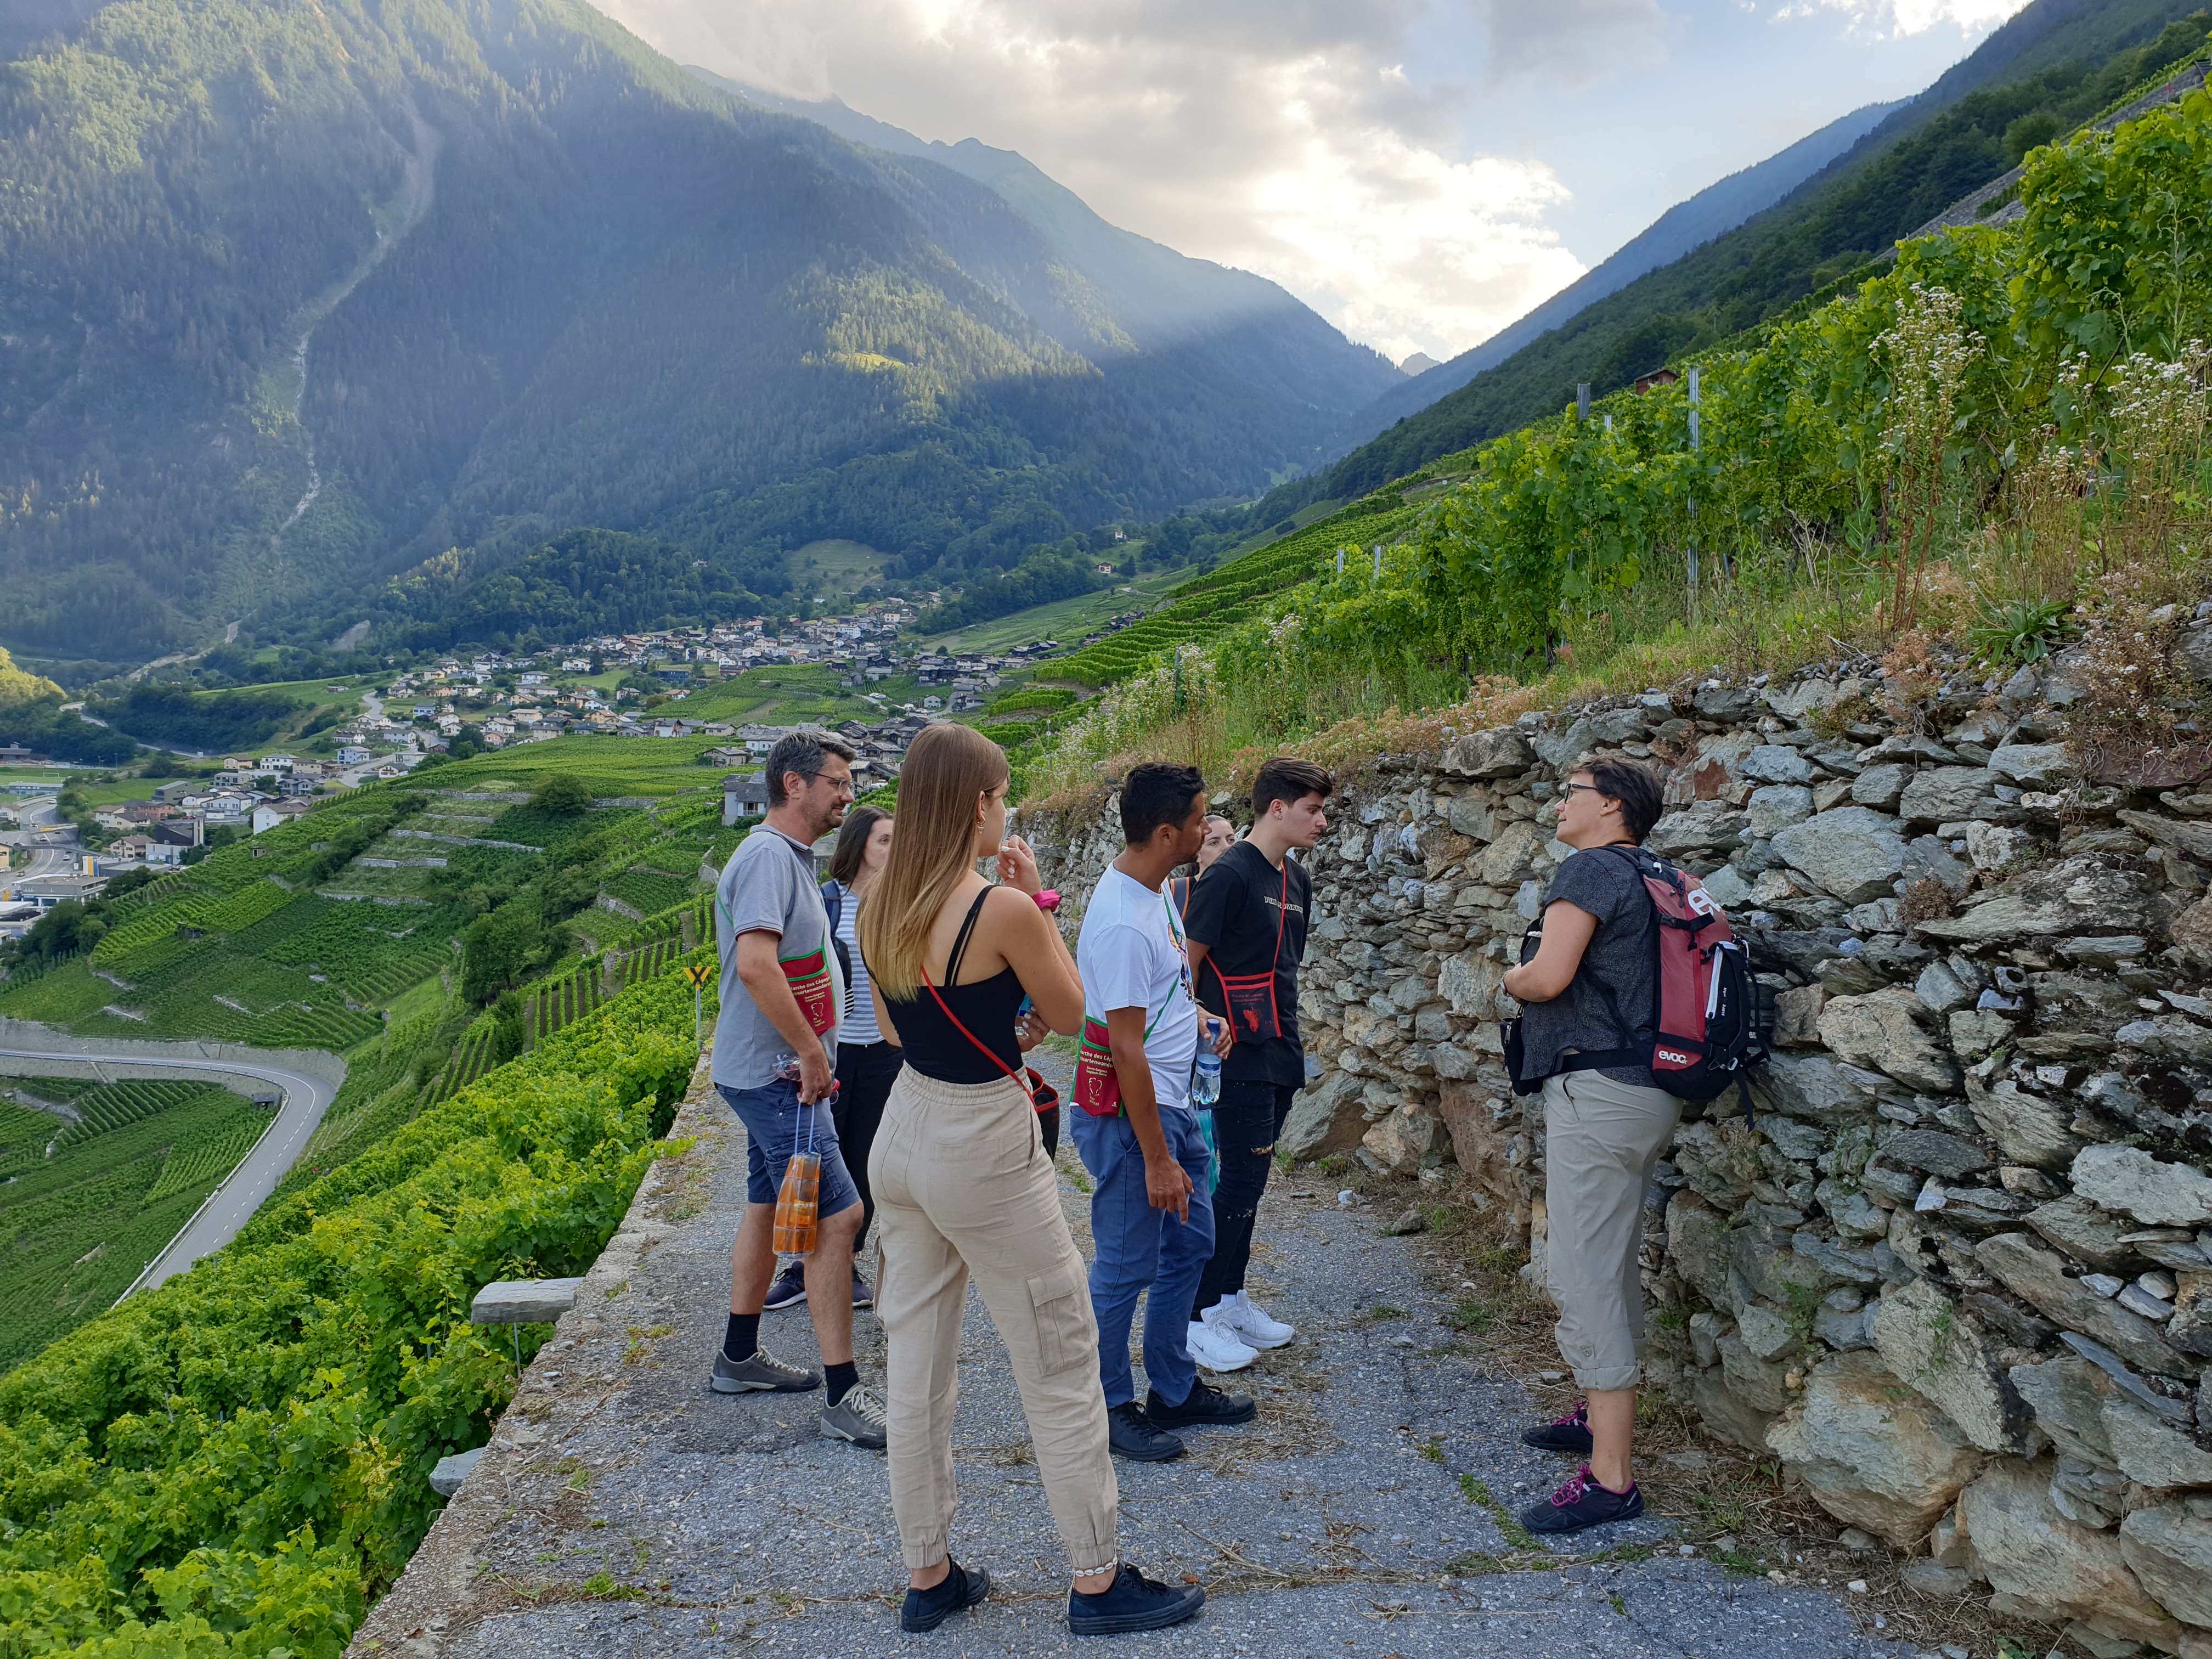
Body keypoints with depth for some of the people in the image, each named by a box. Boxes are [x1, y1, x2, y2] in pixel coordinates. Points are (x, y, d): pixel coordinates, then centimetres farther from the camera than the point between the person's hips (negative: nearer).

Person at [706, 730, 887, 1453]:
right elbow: (755, 963, -30)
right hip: (778, 1074, -11)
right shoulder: (769, 856, -19)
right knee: (836, 1216, -10)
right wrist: (812, 1053, -22)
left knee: (770, 1206, 19)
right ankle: (843, 1396, -4)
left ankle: (740, 1355, 33)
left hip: (775, 1072, 11)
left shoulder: (789, 856, 14)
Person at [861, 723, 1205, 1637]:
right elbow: (1072, 1013, -6)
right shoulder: (1002, 909, -21)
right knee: (1062, 1364, 8)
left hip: (904, 1132, 8)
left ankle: (927, 1575, 29)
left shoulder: (878, 905, 1)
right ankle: (1098, 1581, 20)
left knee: (916, 1362, 15)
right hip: (984, 1150, -7)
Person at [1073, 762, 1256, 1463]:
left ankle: (1174, 1390, 34)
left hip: (1174, 1103, 10)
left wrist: (1195, 1015, 17)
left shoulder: (1154, 888, 5)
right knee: (1127, 1266, 3)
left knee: (1190, 1242, 19)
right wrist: (1155, 1158, -22)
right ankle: (1110, 1407, 21)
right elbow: (1127, 1049, -25)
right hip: (1130, 1115, -10)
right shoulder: (1122, 923, -26)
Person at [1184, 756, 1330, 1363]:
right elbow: (1186, 961, -14)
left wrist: (1288, 1041, 15)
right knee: (1241, 1182, -5)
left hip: (1278, 1056, 8)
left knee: (1249, 1180, 15)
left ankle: (1232, 1298, 26)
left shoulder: (1296, 879, 12)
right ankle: (1198, 1316, 6)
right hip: (1238, 1057, -8)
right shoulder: (1231, 873, -15)